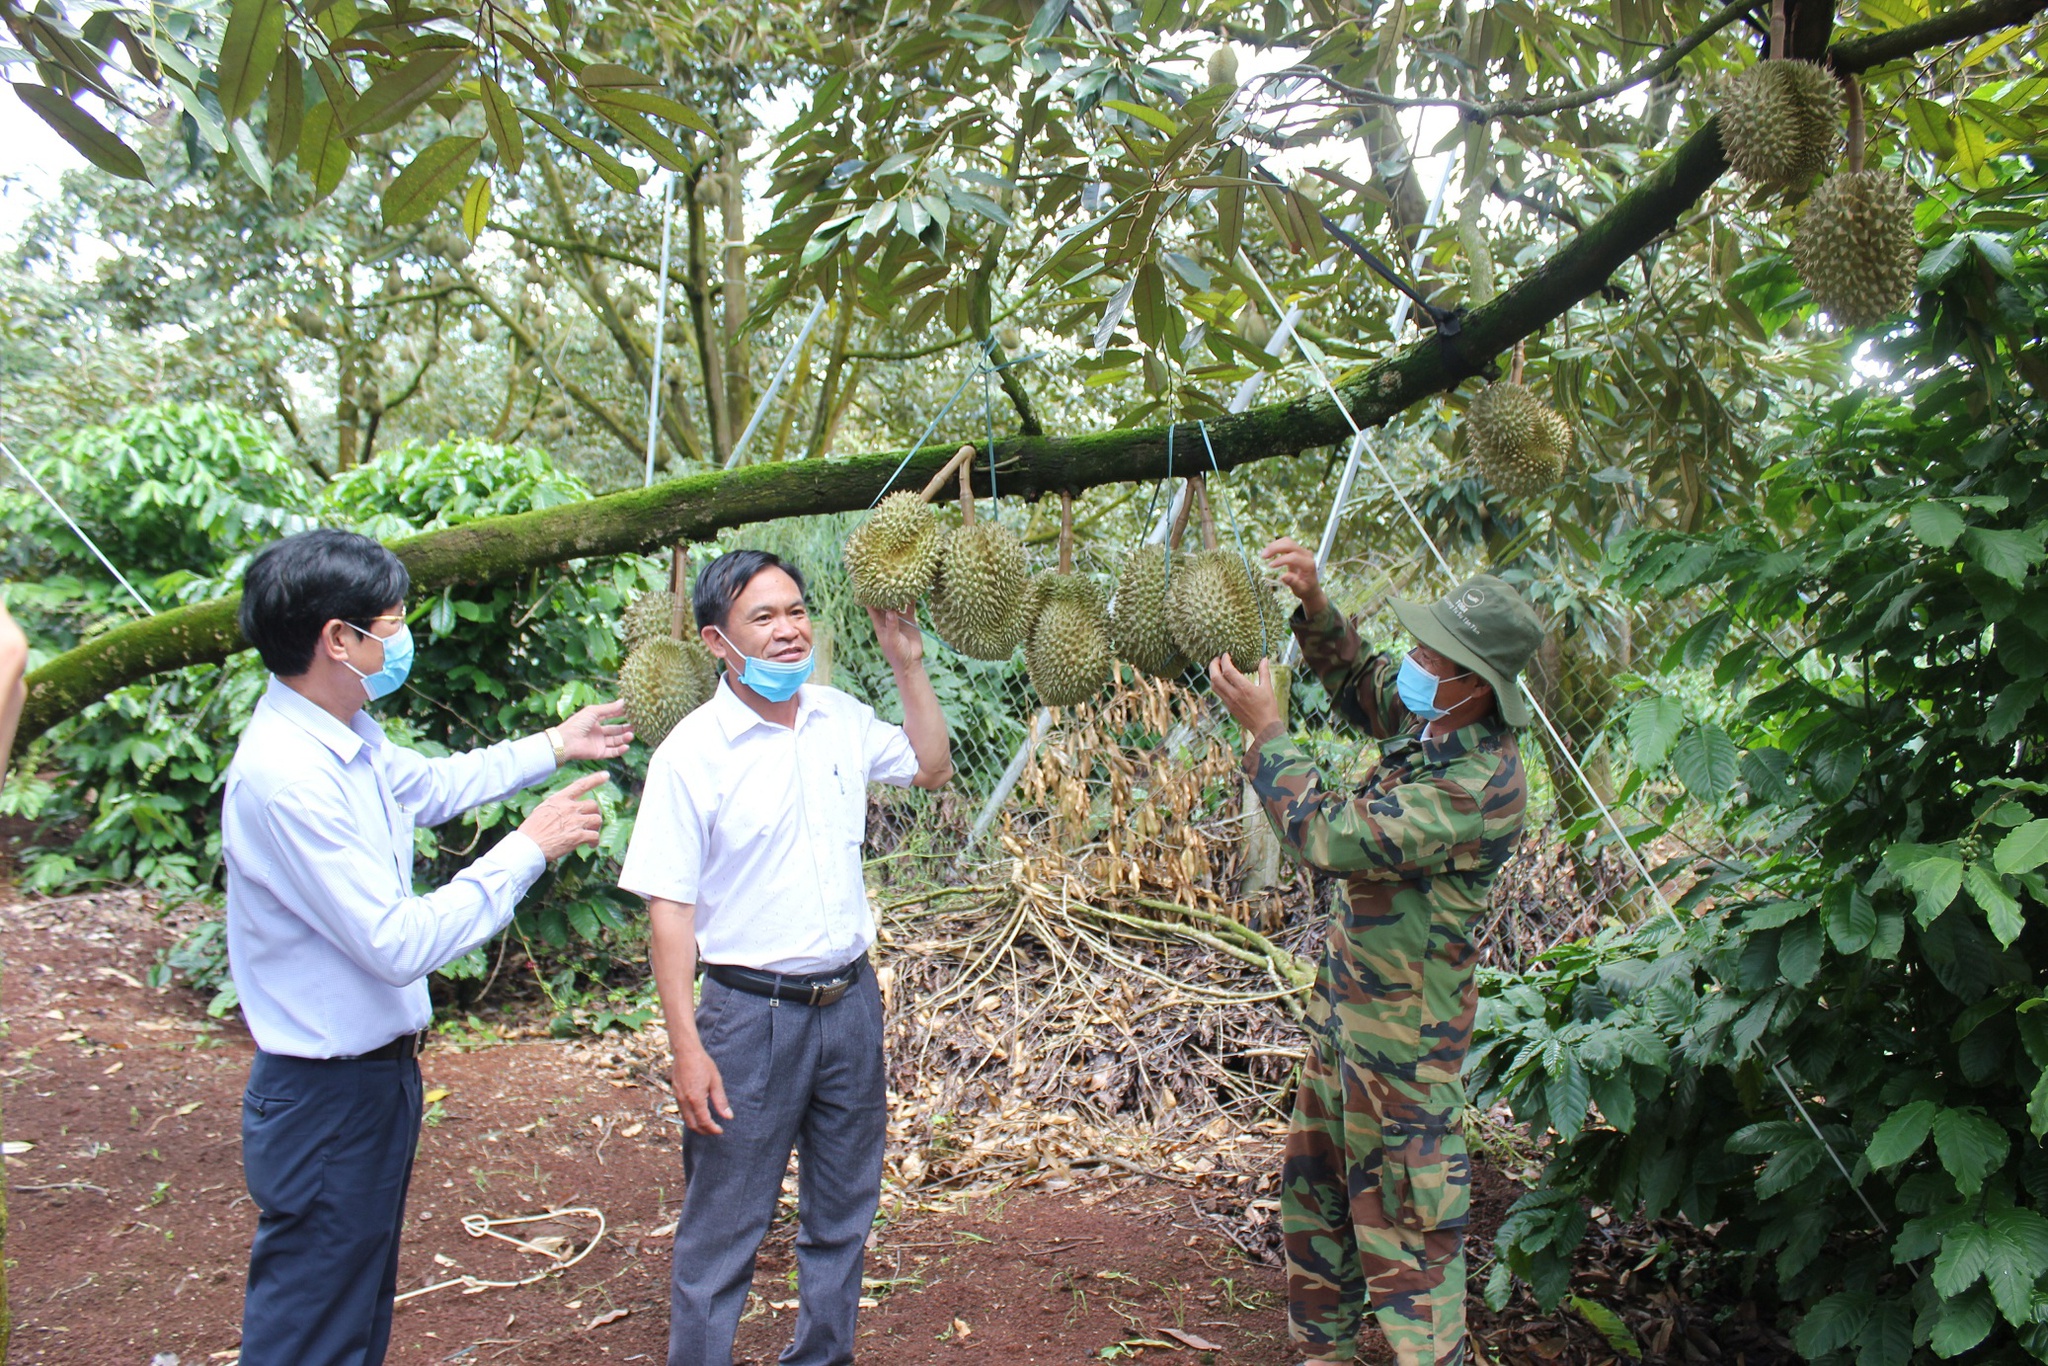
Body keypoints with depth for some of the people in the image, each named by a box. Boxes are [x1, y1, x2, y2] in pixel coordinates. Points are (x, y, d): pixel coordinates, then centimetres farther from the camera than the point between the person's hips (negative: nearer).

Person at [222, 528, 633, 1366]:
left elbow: (432, 784, 26)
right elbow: (400, 943, -28)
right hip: (326, 1098, -10)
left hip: (377, 1071, 10)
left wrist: (553, 747, 27)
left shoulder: (349, 738, 2)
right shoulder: (286, 775, -28)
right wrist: (528, 848, -21)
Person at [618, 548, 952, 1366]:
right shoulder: (693, 751, -13)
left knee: (842, 1214, 19)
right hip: (751, 1013, -5)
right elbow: (668, 909, -13)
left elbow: (933, 768, 18)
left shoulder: (840, 719, 3)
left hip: (851, 1002, 6)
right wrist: (688, 1048, -17)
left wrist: (907, 662, 7)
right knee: (723, 1229, 5)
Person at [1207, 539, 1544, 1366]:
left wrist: (1264, 729, -20)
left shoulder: (1477, 785, -29)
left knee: (1405, 1213, 1)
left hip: (1404, 1027, -10)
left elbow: (1331, 835, -30)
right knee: (1315, 1182, 22)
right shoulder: (1428, 720, -1)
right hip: (1348, 1000, 10)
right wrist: (1314, 605, 2)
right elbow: (1357, 684, 19)